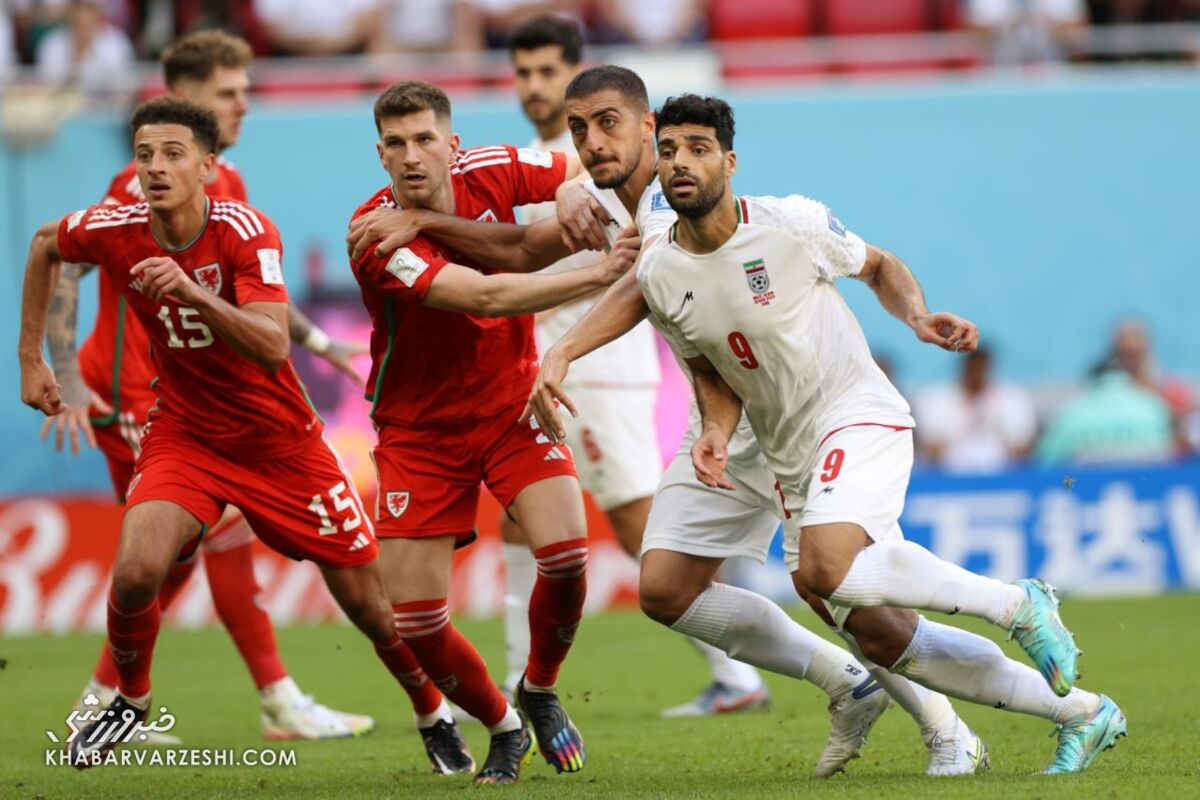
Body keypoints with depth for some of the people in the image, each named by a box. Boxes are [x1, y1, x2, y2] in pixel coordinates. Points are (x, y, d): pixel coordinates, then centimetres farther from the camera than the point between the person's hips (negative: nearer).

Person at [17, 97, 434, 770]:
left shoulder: (246, 233, -23)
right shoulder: (115, 231, -13)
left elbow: (273, 349, -36)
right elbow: (45, 245, 11)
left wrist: (193, 292, -49)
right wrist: (32, 359, 11)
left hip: (283, 442, -2)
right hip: (183, 433, 2)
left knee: (371, 605, 1)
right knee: (137, 572, -24)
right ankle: (131, 699, 5)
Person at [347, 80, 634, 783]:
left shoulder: (490, 173, -10)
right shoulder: (375, 233, -24)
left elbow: (584, 166, 9)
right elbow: (485, 296, -33)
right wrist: (599, 274, -33)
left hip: (512, 404, 2)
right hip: (420, 429, -2)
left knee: (565, 551, -22)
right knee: (415, 619, -8)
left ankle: (540, 691, 9)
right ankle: (502, 727, 21)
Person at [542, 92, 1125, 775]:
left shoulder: (793, 224, -13)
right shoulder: (659, 275, -1)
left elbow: (880, 266, 6)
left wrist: (920, 318, -13)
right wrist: (716, 432, -8)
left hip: (861, 415, -6)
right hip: (792, 457, 6)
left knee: (825, 570, -32)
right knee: (881, 639, 4)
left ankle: (1020, 605, -13)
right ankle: (1081, 713, 18)